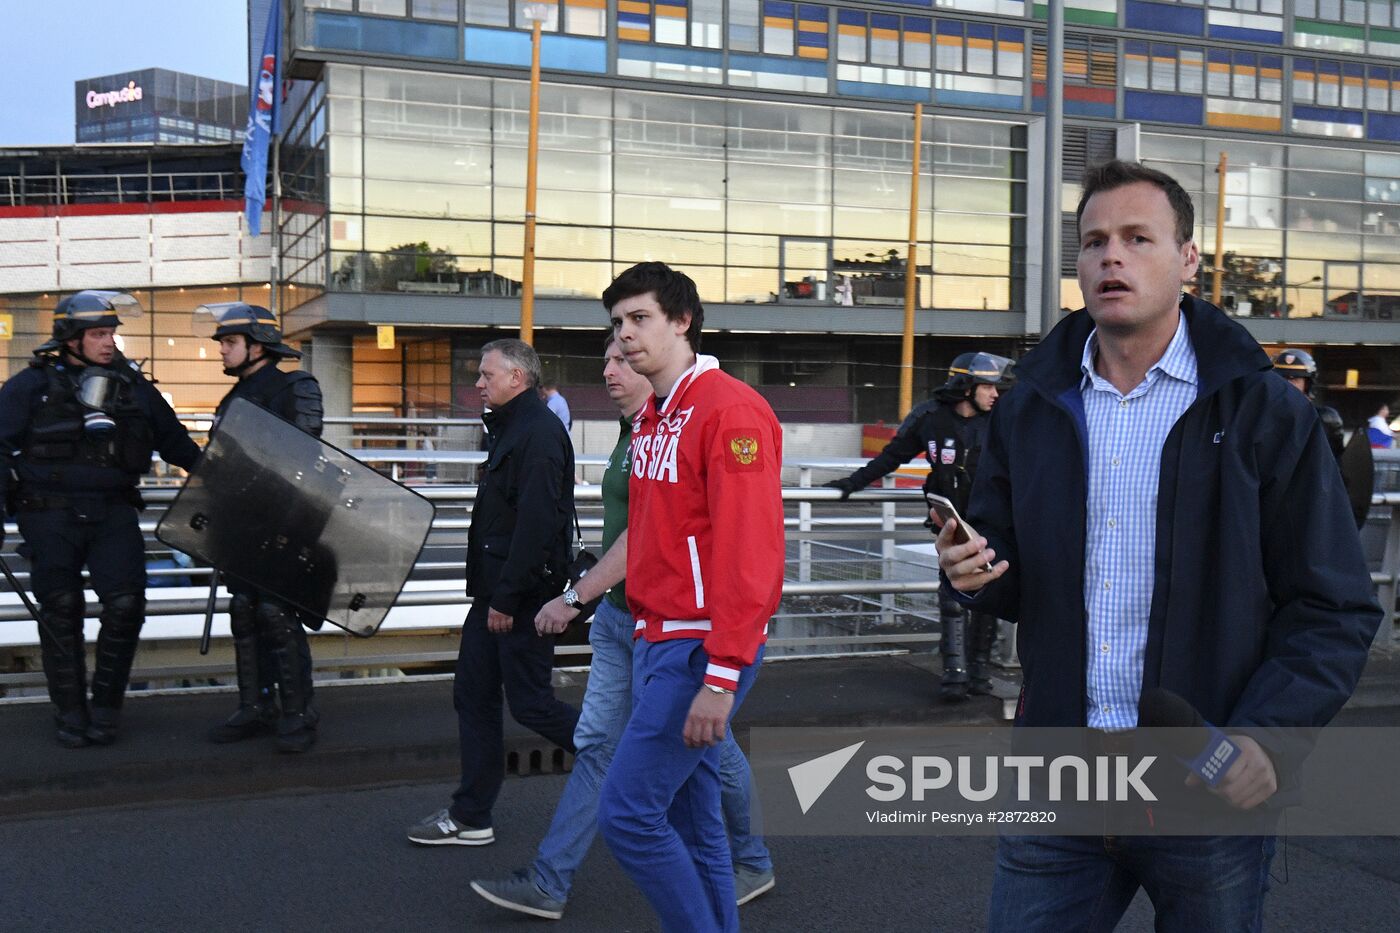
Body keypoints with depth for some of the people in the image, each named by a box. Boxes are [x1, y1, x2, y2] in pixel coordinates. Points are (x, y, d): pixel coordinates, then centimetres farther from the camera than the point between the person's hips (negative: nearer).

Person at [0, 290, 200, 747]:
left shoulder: (133, 384, 10)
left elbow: (174, 440, 20)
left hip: (114, 514, 2)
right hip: (51, 516, -2)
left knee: (126, 604, -7)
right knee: (61, 610, 4)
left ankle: (106, 707, 10)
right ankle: (70, 712, 17)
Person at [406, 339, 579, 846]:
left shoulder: (539, 432, -17)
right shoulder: (511, 428, 17)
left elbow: (537, 523, -25)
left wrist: (506, 597, -24)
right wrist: (490, 592, 18)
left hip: (522, 594, -11)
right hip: (497, 591, 11)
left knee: (530, 702, -2)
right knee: (474, 694, 11)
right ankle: (470, 817, 18)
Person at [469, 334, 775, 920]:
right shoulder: (631, 435, 12)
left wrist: (575, 597, -23)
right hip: (619, 613, 9)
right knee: (596, 745, 8)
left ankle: (752, 864, 28)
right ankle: (548, 885, 12)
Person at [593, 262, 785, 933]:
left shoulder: (729, 410, -14)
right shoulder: (650, 418, 14)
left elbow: (749, 552, -21)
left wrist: (721, 676, -23)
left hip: (701, 648, -9)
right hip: (656, 638, 9)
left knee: (628, 812, -8)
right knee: (691, 820, 14)